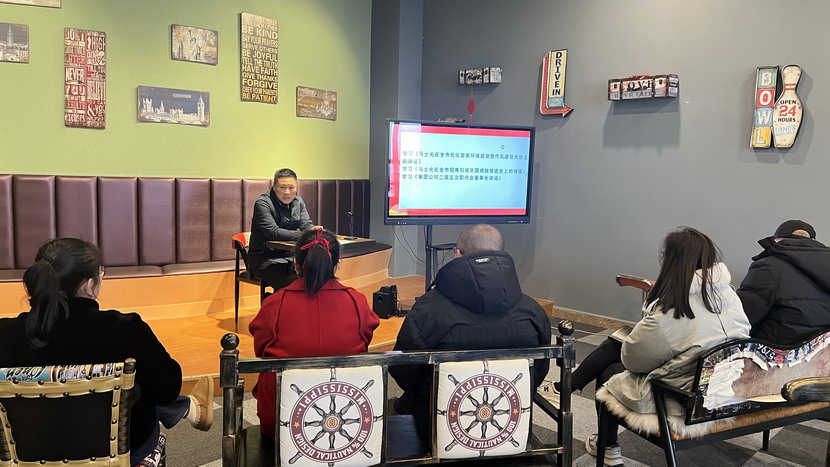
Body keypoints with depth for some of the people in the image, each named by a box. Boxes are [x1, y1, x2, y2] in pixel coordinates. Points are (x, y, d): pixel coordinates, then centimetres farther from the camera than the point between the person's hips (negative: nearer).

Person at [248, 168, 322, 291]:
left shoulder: (298, 202, 8)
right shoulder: (263, 203, -13)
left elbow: (306, 224, 2)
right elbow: (273, 232, -24)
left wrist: (313, 230, -24)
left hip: (289, 256, 6)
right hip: (265, 258, -6)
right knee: (289, 284, -28)